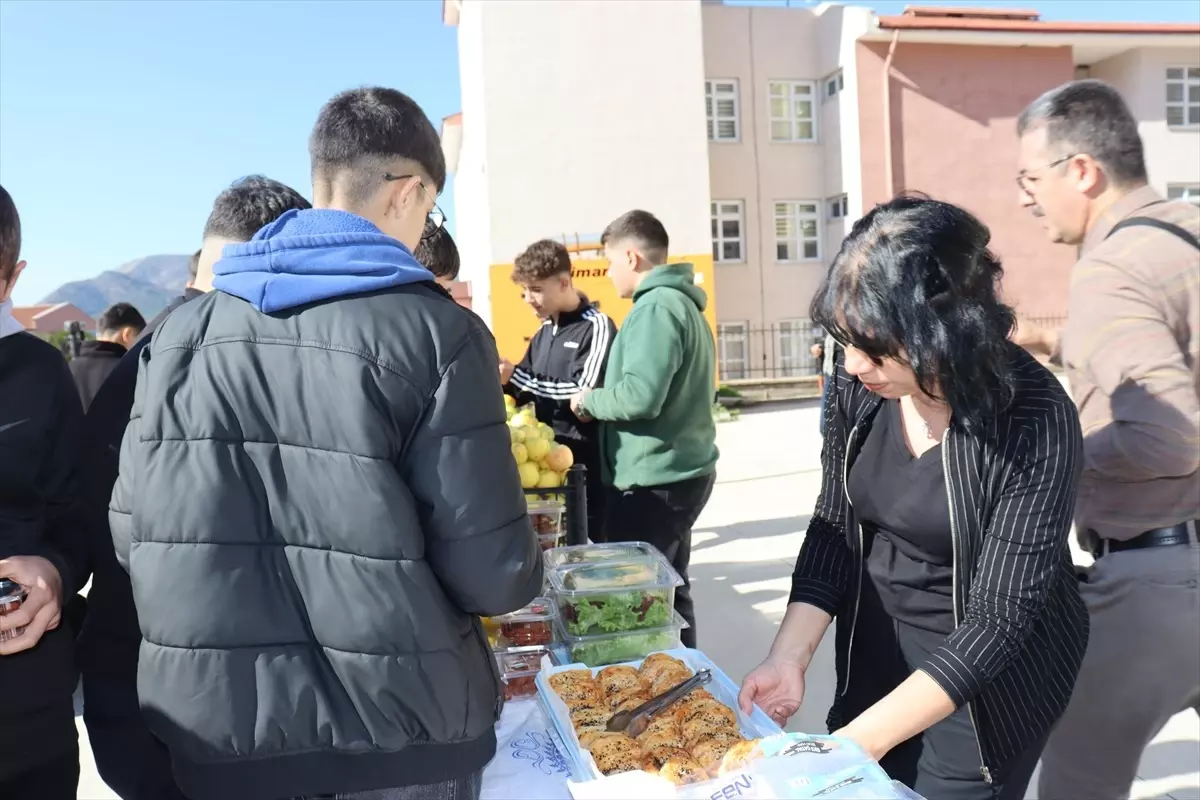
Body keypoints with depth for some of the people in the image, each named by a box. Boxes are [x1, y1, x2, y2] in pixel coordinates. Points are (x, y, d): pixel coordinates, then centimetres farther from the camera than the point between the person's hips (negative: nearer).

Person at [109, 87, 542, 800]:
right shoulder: (435, 331, -15)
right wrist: (522, 565, 6)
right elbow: (492, 574, -16)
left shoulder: (181, 333, 0)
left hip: (216, 738, 4)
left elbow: (133, 536, 3)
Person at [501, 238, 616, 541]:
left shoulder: (596, 327, -9)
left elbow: (584, 394, -20)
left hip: (583, 462, -7)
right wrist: (505, 380, -4)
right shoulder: (543, 333, 13)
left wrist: (515, 376, -20)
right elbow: (529, 393, 18)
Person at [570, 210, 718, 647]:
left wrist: (589, 400, -9)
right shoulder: (682, 303, 15)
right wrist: (601, 398, 9)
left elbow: (640, 396, -27)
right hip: (679, 471, 10)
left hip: (654, 479, -10)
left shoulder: (656, 307, -17)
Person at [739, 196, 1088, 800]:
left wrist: (865, 737, -29)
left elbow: (998, 616, -25)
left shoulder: (1035, 422, -27)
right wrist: (789, 658, -15)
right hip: (875, 657, 5)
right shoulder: (859, 383, -13)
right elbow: (832, 527, -4)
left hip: (988, 677, -4)